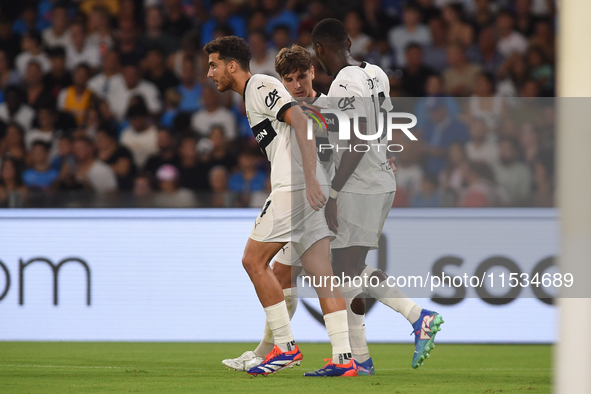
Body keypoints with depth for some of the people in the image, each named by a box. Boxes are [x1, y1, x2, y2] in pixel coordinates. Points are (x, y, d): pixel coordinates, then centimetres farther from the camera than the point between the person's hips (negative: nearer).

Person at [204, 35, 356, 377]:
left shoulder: (260, 86, -5)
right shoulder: (255, 92, 24)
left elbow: (301, 121, -17)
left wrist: (310, 178, -24)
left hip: (296, 186, -9)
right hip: (307, 187, 9)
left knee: (254, 260, -3)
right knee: (321, 273, 2)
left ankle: (286, 346, -3)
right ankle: (344, 358, -5)